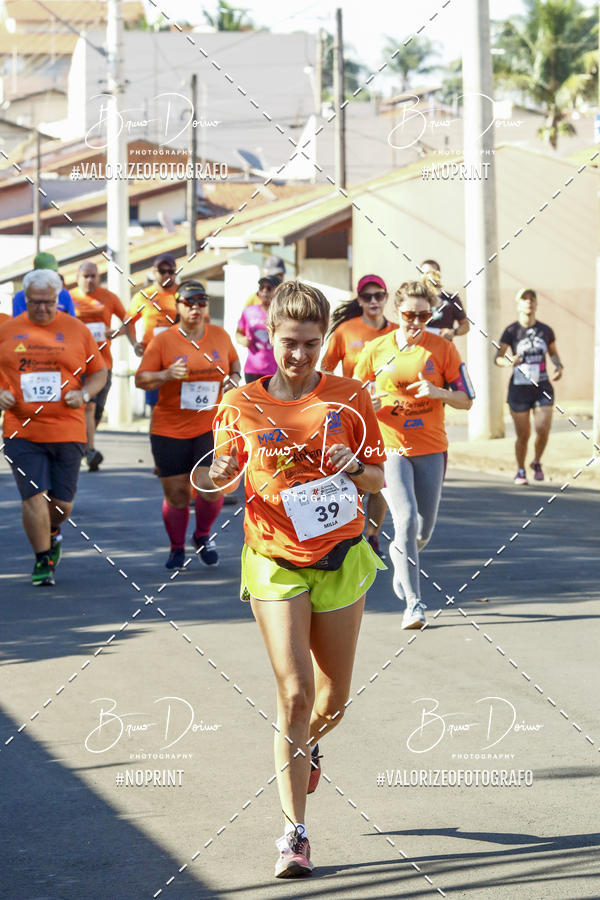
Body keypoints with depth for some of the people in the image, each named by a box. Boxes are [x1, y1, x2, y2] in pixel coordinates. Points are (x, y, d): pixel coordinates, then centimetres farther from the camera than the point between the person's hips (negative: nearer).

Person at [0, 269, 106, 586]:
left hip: (67, 431, 1)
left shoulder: (76, 330, 5)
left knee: (63, 502, 6)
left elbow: (99, 372, 11)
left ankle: (51, 533, 39)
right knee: (34, 496, -10)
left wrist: (84, 394, -7)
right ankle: (43, 560, 5)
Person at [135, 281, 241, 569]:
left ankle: (203, 535, 15)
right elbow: (141, 379, -3)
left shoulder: (220, 335, 5)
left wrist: (235, 378, 2)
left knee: (210, 486, -14)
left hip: (212, 427, 1)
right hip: (170, 431, -1)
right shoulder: (163, 341, -3)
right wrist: (166, 375, -21)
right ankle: (177, 548, 25)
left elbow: (234, 362, 24)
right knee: (176, 494, 3)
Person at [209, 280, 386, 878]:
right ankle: (294, 833, -7)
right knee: (294, 693, -13)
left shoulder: (349, 399, -1)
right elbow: (225, 475, 9)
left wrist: (355, 469, -16)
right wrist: (220, 476, -14)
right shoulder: (240, 404, -1)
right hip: (274, 561, -2)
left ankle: (306, 746, 47)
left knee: (332, 699, 10)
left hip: (340, 560, 2)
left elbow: (378, 479, 6)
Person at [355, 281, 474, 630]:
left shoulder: (443, 348, 0)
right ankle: (414, 603, -13)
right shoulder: (376, 350, 1)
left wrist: (438, 392, -17)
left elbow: (467, 400, 2)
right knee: (406, 518, -17)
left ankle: (401, 552, 45)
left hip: (430, 449, 1)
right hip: (389, 448, -1)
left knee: (424, 529, 8)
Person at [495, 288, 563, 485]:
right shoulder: (511, 331, -4)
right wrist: (508, 363, -30)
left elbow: (553, 353, 21)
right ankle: (520, 471, 24)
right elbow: (498, 357, -8)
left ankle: (537, 462, 17)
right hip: (519, 389, -2)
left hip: (543, 388, 2)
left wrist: (558, 366, 0)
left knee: (543, 430, -11)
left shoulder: (545, 330, 6)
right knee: (523, 435, 2)